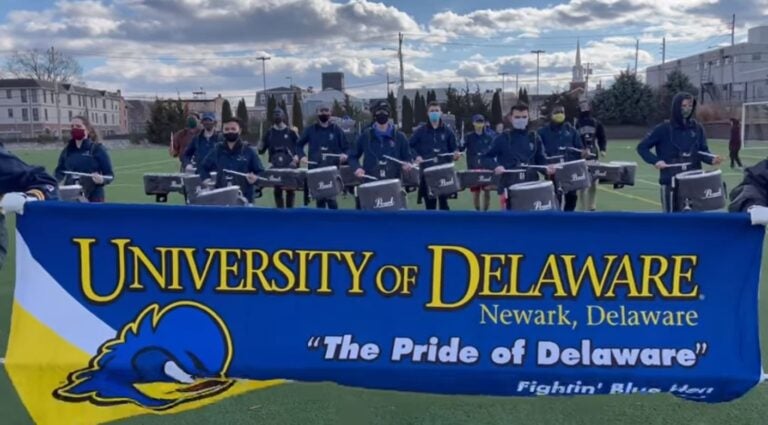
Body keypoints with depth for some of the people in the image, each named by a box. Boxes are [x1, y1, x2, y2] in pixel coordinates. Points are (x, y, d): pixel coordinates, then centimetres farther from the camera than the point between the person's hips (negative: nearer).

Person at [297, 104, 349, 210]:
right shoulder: (310, 130, 8)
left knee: (331, 198, -7)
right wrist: (302, 156, -4)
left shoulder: (336, 130, 5)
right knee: (319, 198, 6)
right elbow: (299, 145, 14)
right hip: (315, 170, 2)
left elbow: (346, 148, 5)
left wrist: (345, 155, -17)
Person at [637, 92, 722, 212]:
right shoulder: (664, 128, -3)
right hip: (670, 182, -4)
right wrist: (655, 161, -13)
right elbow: (642, 147, 0)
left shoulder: (697, 128, 8)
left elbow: (703, 151, 8)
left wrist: (712, 159, -14)